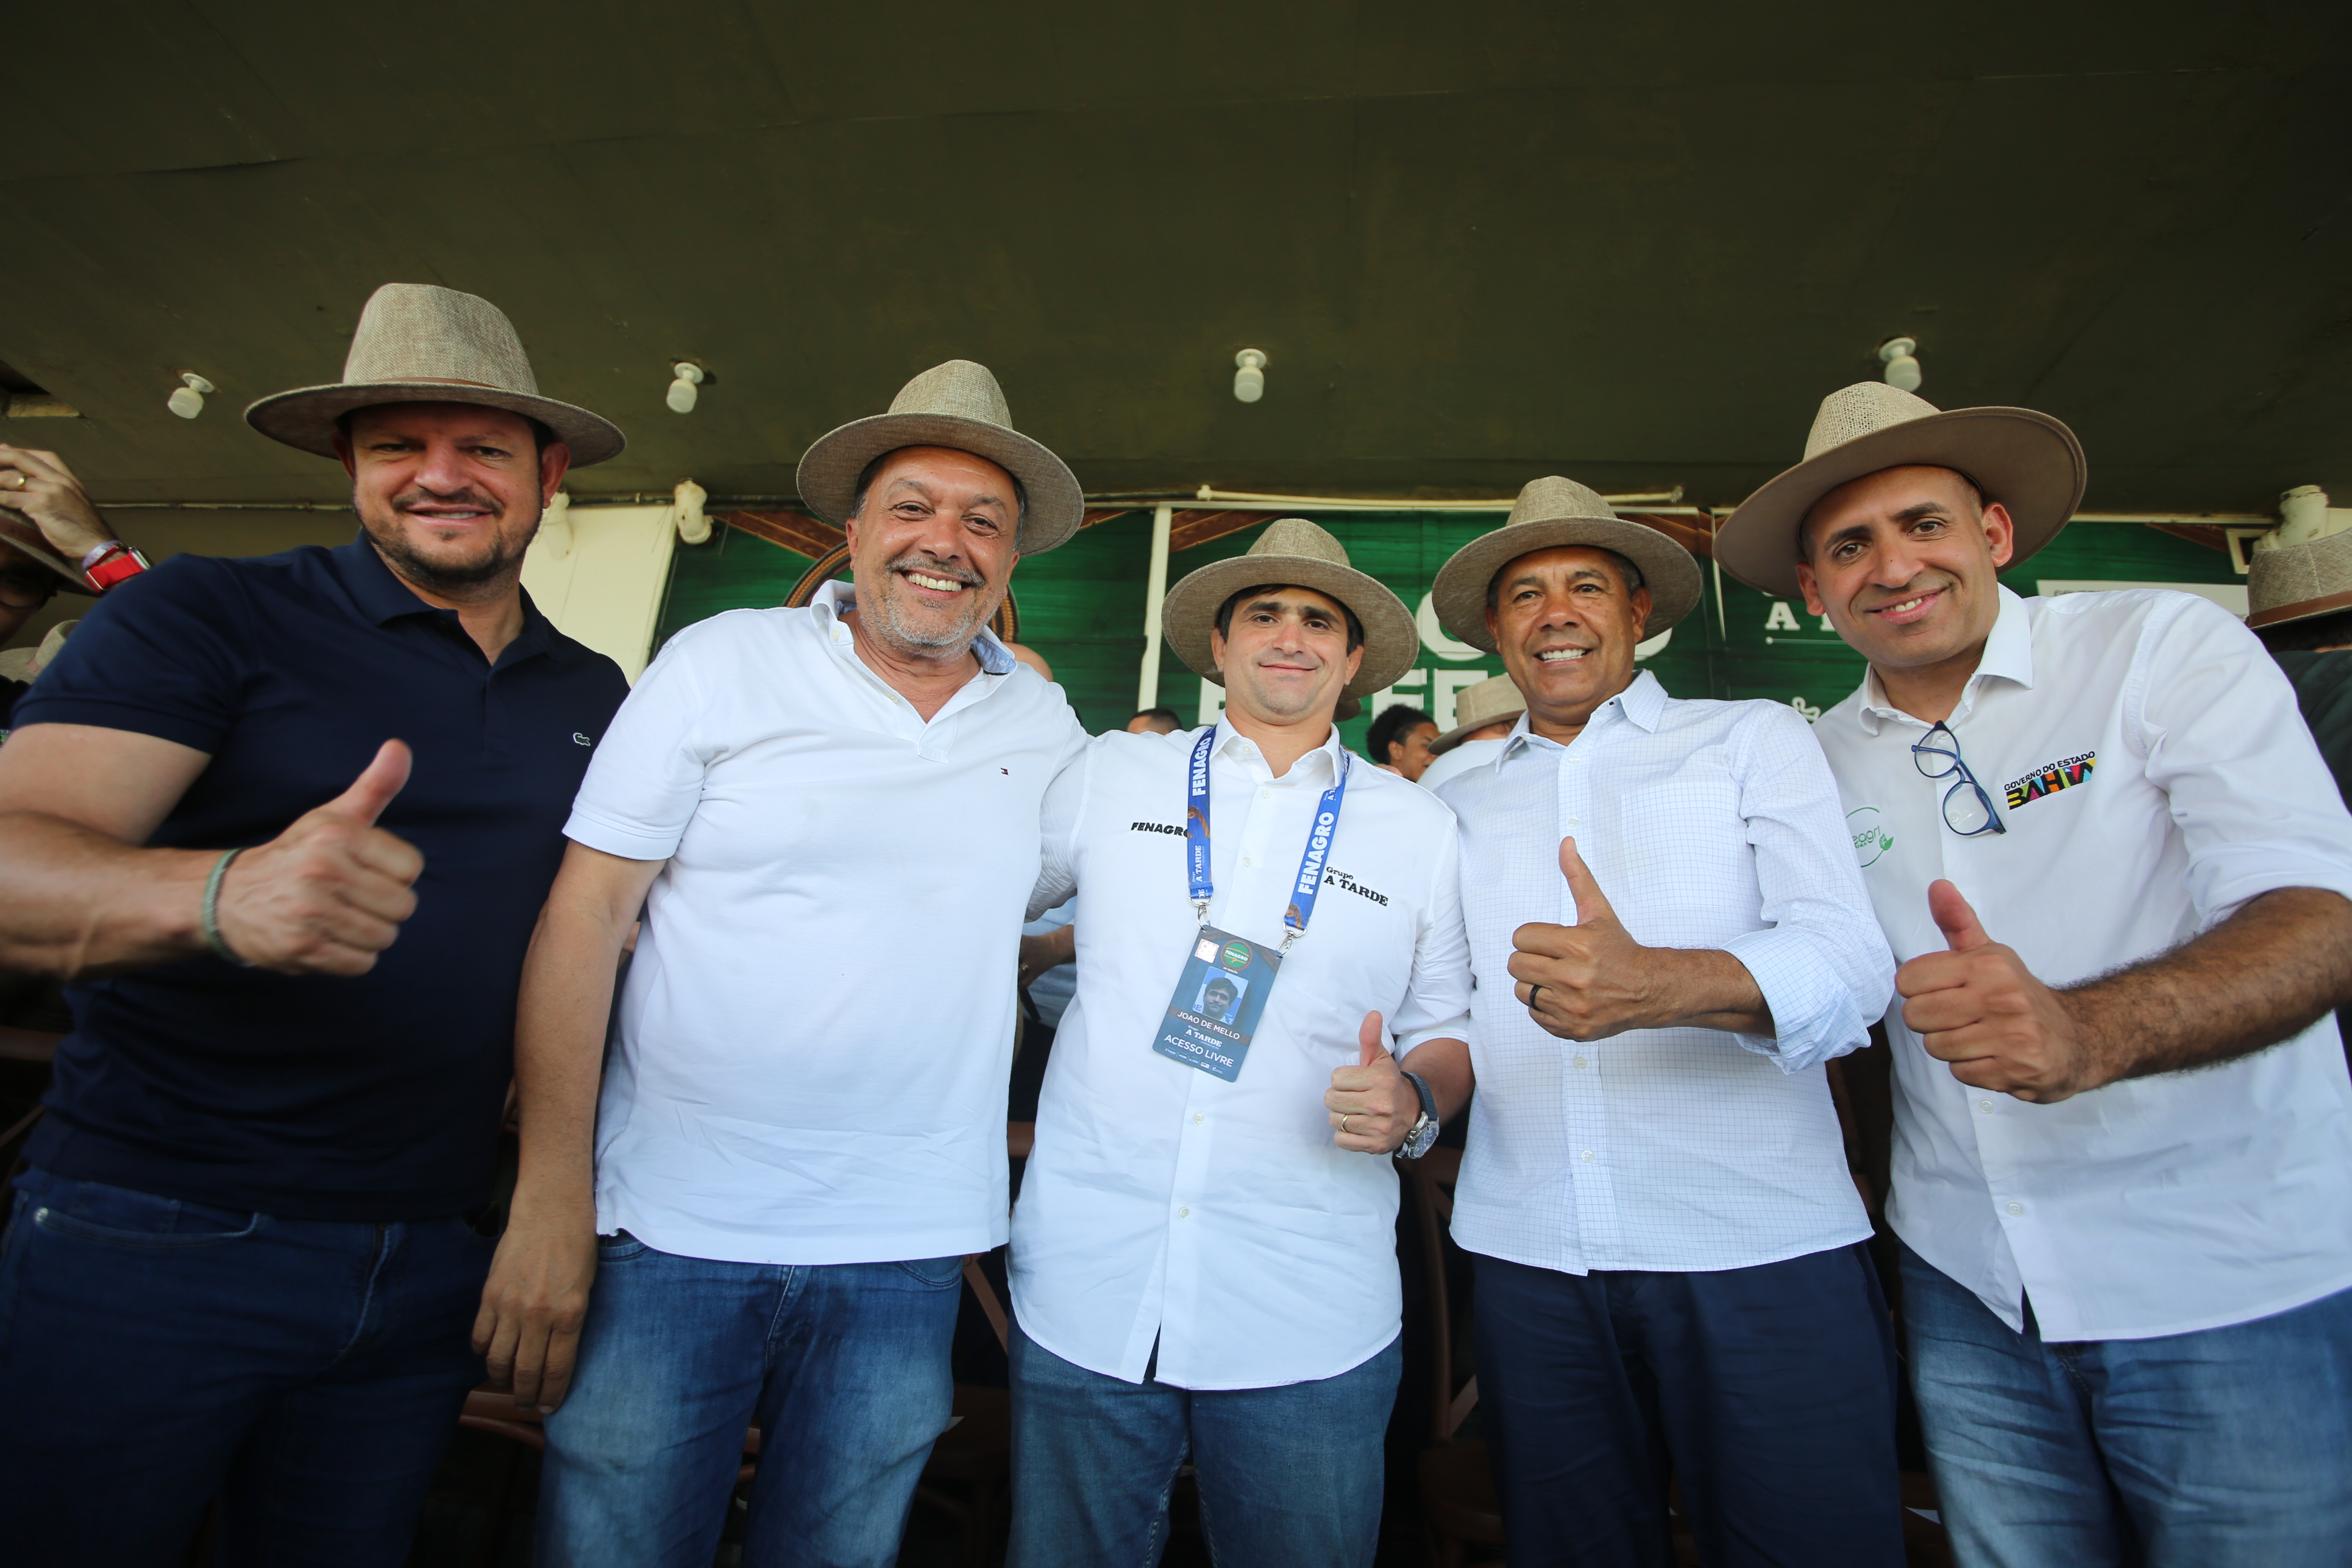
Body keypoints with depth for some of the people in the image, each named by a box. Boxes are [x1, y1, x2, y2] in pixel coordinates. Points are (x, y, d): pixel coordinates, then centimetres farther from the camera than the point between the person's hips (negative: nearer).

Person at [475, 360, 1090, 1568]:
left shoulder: (1048, 725, 4)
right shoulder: (722, 664, -5)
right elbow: (584, 916, -7)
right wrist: (550, 1198, -10)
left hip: (905, 1252, 3)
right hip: (673, 1234, -2)